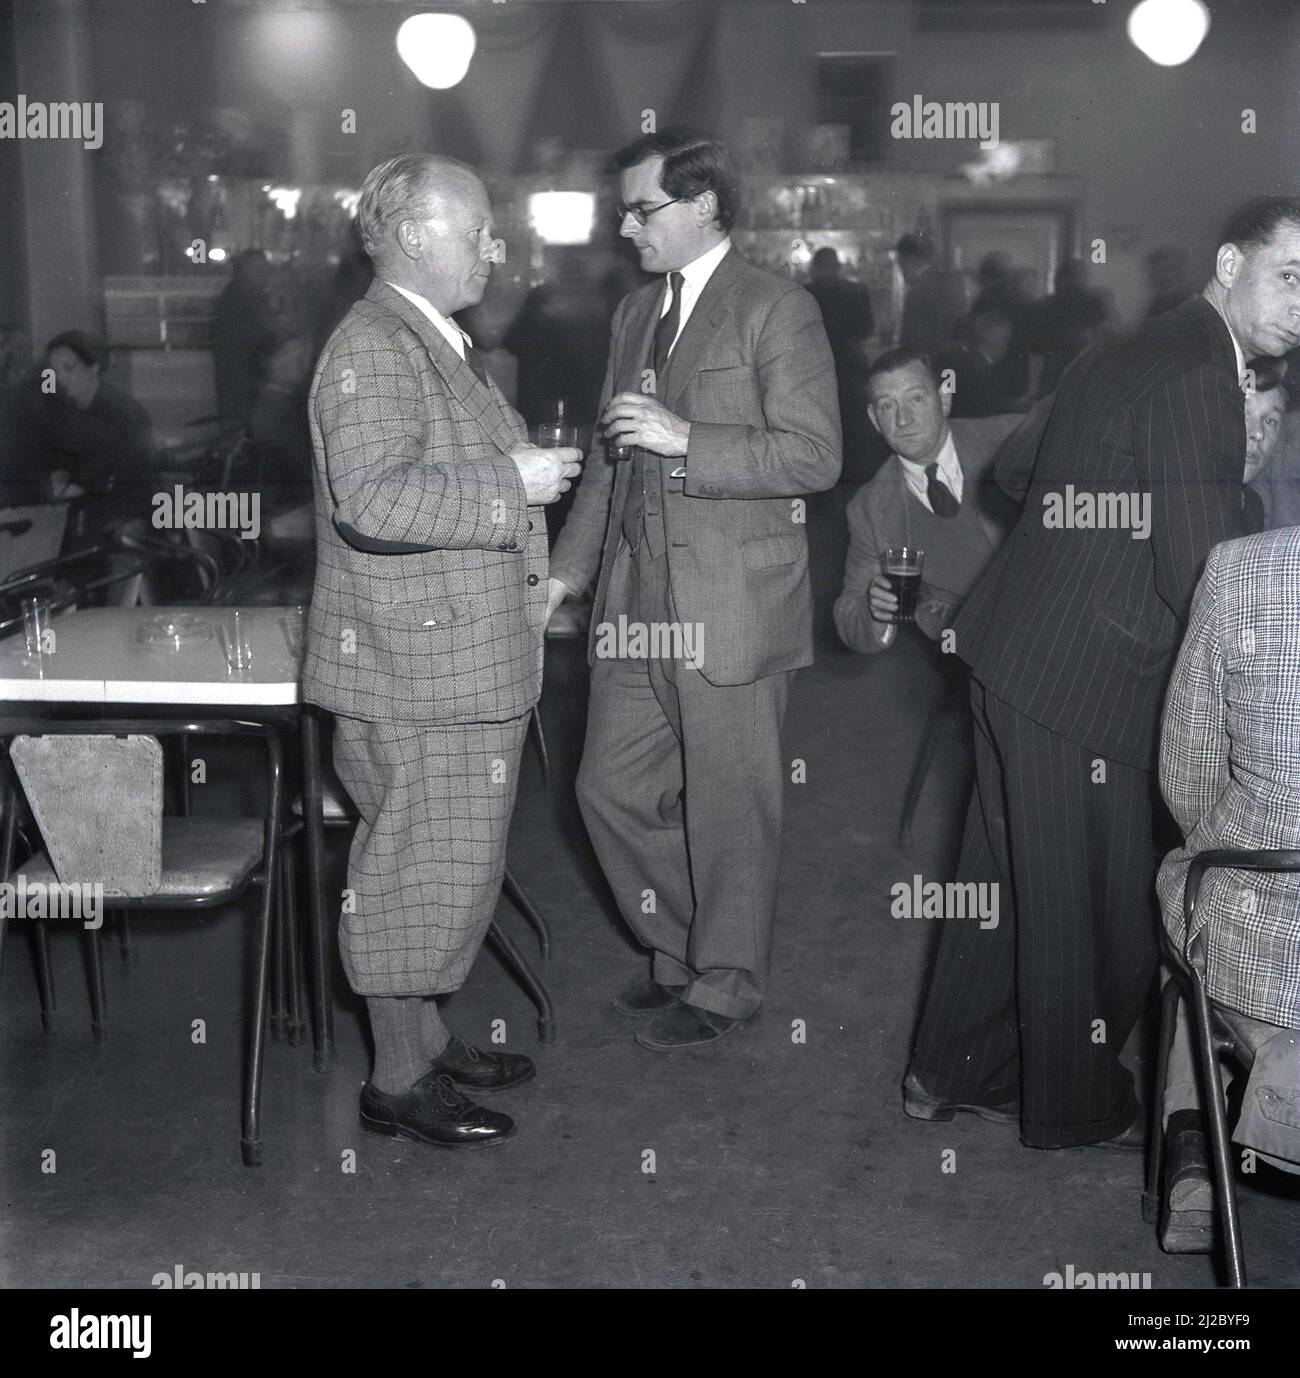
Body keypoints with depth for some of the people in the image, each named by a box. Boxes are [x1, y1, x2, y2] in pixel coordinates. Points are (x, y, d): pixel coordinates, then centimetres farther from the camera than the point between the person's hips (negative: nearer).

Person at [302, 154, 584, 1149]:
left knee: (446, 861, 18)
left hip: (466, 657, 10)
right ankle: (399, 1080, 12)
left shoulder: (439, 341, 17)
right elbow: (374, 496, -30)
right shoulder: (373, 347, -17)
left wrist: (530, 461, 18)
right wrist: (513, 484, -23)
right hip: (413, 664, -10)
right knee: (420, 866, -1)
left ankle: (425, 1040, 31)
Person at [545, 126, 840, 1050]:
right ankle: (685, 953, 30)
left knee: (729, 809, 3)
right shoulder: (636, 314, 17)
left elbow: (815, 455, -15)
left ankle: (726, 985, 21)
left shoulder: (778, 310, -7)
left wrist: (686, 440, -21)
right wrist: (566, 571, 14)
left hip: (732, 607, -7)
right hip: (638, 606, 8)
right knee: (611, 789, 11)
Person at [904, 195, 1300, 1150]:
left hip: (1022, 656, 10)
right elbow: (1199, 574, -21)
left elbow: (1017, 473, 21)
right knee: (1098, 900, 6)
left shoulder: (1132, 353, 14)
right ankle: (1080, 1108, 24)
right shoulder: (1200, 376, -17)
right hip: (1086, 676, -10)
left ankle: (952, 1073, 33)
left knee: (1010, 879, 20)